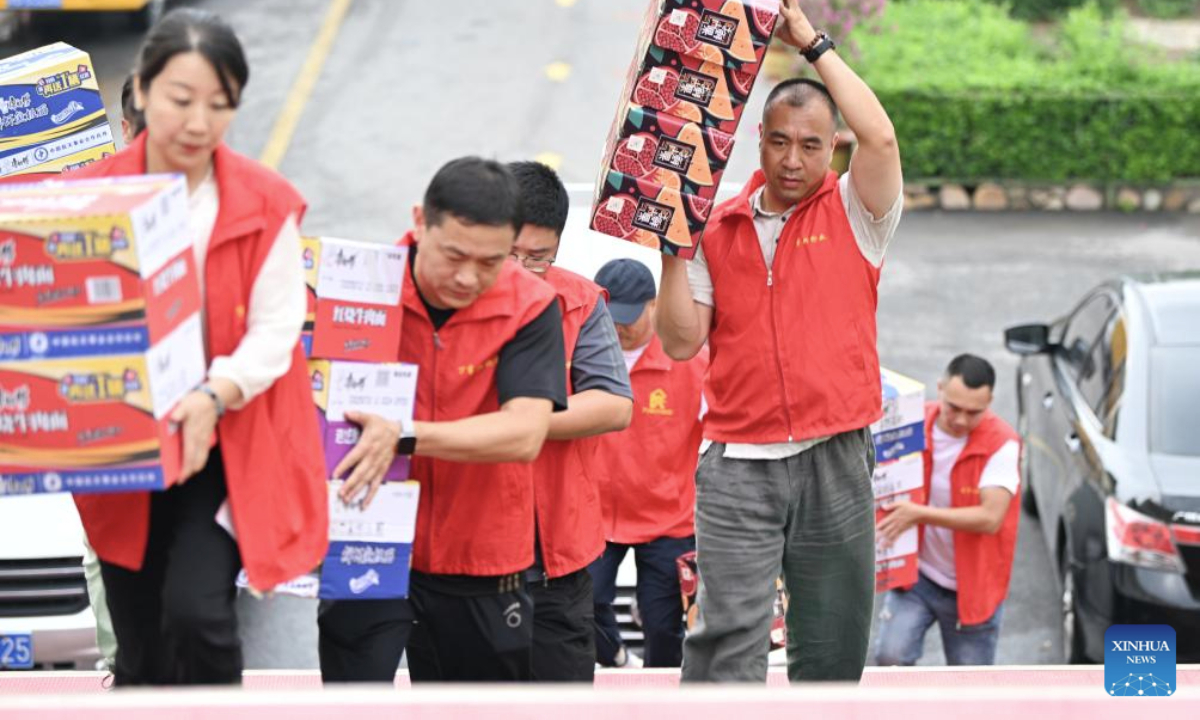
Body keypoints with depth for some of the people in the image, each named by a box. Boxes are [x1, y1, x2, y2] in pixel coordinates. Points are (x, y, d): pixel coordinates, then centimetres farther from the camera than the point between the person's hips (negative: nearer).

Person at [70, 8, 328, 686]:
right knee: (142, 659, 10)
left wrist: (214, 397, -29)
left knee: (195, 609, -23)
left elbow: (274, 332, -10)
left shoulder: (267, 205, -6)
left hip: (227, 446, -2)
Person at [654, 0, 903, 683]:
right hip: (738, 468, 0)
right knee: (726, 639, -10)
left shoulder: (853, 215, 4)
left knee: (833, 648, 7)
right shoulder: (718, 229, 9)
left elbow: (881, 136, -14)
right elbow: (682, 341, 6)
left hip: (835, 464, 0)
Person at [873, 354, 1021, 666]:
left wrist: (920, 514, -30)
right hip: (917, 573, 2)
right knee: (891, 655, -20)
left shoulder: (1002, 444, -17)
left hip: (973, 586, -2)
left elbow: (990, 518, -25)